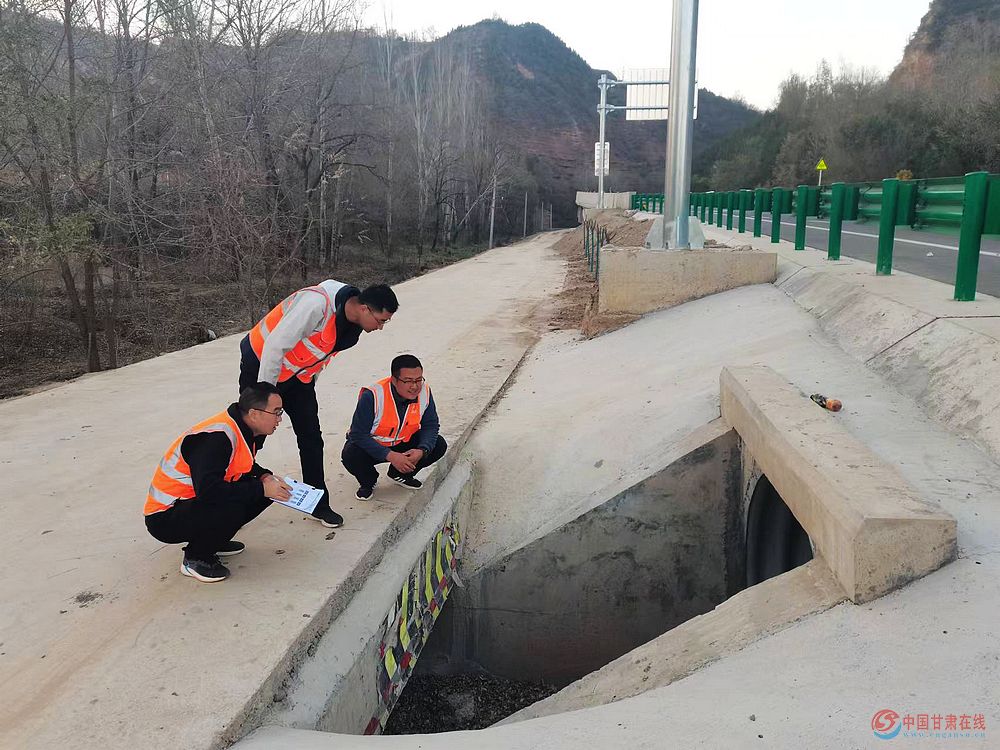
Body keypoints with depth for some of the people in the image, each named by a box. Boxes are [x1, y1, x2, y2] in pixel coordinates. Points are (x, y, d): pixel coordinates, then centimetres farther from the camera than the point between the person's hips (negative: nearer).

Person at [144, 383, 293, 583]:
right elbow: (207, 491, -36)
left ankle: (212, 540, 11)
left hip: (194, 502, 9)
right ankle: (195, 558, -8)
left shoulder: (244, 429, -1)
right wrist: (262, 489, -29)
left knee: (264, 490, -2)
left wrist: (265, 477, -4)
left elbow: (245, 466, 18)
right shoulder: (217, 438, -28)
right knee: (231, 507, -34)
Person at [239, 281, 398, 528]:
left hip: (299, 376, 7)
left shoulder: (354, 323, -7)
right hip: (261, 365, -7)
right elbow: (275, 345, -32)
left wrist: (310, 380, 12)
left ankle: (319, 505, 16)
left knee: (311, 438, 5)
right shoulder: (316, 304, -35)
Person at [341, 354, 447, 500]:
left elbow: (430, 426, -6)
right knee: (351, 455, -34)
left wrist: (422, 451, -27)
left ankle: (400, 474, 11)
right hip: (370, 444, -4)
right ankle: (368, 482, 4)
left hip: (403, 443, 4)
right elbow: (358, 435, -29)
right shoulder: (372, 396, -32)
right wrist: (390, 456, -36)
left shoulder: (424, 392, -18)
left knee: (439, 445, -14)